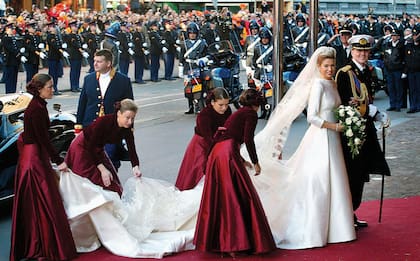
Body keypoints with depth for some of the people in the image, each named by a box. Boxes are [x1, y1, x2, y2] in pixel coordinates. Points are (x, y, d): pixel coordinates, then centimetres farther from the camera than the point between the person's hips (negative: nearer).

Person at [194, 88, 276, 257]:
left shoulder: (238, 113, 28)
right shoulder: (251, 113, 3)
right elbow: (248, 138, -9)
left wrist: (241, 161, 46)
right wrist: (255, 162, -1)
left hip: (216, 153, 9)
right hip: (228, 155, -9)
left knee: (219, 199, 13)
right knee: (243, 197, -5)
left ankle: (214, 241, 18)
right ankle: (237, 244, -9)